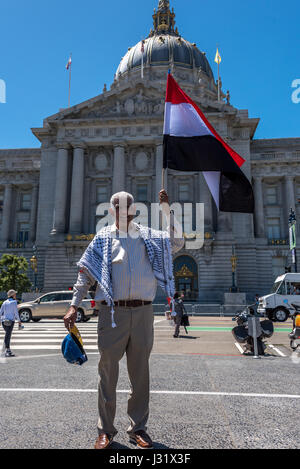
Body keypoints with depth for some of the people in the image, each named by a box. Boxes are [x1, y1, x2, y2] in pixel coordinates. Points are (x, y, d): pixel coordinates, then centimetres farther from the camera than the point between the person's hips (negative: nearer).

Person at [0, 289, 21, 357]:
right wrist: (19, 321, 2)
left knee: (8, 334, 17)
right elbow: (16, 313, -6)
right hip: (10, 321, -6)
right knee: (8, 335, -8)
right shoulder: (14, 302, -5)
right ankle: (7, 350, -10)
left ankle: (8, 349, 16)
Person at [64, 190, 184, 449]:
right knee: (108, 371, 6)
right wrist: (74, 306, 0)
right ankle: (106, 429, 23)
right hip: (112, 312, -1)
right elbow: (86, 273, 7)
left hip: (142, 312, 2)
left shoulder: (148, 235, 11)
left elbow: (177, 243, -1)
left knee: (140, 372, 11)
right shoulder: (104, 237, 8)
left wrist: (168, 211, -5)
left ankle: (138, 428, 27)